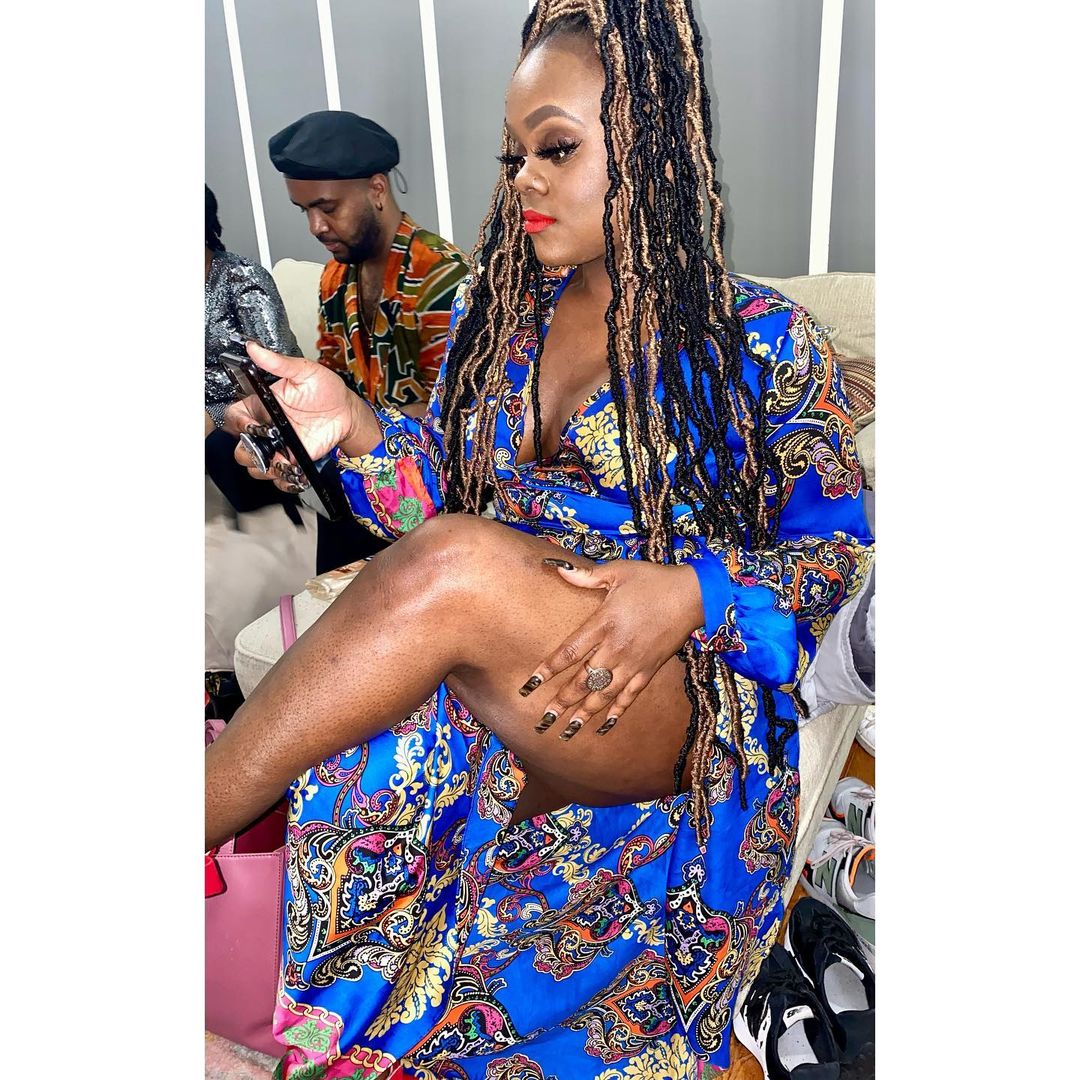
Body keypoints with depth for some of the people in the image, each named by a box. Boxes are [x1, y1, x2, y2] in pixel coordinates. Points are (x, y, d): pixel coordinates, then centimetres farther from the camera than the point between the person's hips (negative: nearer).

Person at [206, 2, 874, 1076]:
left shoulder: (763, 340, -3)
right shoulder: (496, 311, 11)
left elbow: (834, 544, -1)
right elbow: (447, 496, 13)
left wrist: (694, 591, -21)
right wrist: (360, 431, -7)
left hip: (676, 706, -4)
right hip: (485, 685, 5)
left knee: (456, 567, -33)